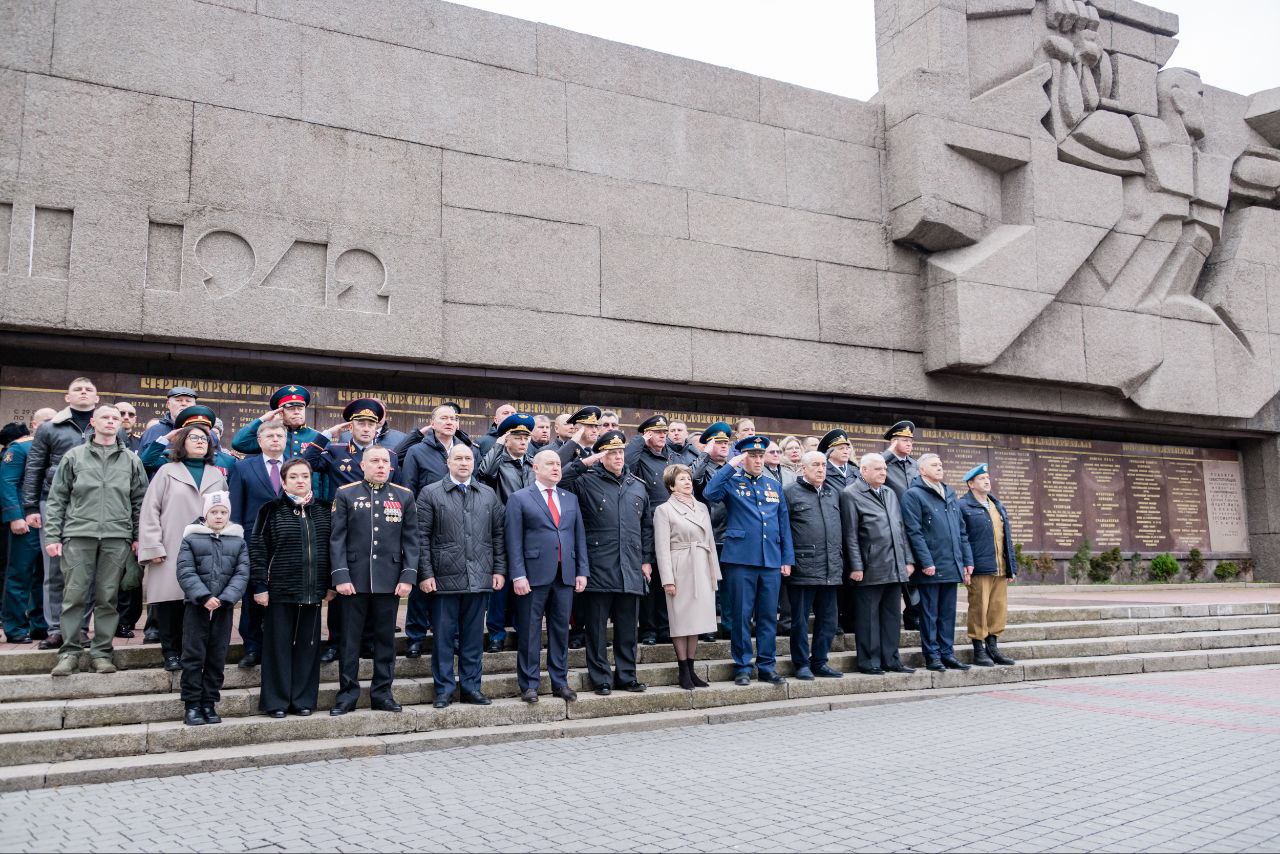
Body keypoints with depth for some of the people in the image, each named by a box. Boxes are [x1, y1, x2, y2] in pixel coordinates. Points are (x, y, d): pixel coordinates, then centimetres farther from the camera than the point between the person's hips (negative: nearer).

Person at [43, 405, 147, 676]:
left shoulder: (131, 459, 11)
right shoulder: (74, 456, 9)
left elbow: (139, 501, 12)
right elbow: (57, 499, 7)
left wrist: (138, 537, 6)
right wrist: (52, 536, 0)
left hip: (117, 537, 1)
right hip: (78, 535, -1)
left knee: (108, 597, 3)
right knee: (74, 595, -1)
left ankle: (101, 652, 10)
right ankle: (69, 652, 8)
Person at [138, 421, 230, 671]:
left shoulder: (218, 476, 16)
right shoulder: (168, 471, 7)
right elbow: (150, 511, 2)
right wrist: (152, 547, -6)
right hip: (171, 554, -2)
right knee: (171, 600, -2)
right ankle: (171, 652, 10)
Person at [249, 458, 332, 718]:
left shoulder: (323, 511, 9)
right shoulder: (271, 510, -1)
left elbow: (333, 548, 11)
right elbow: (257, 548, -3)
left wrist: (331, 585, 8)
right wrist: (259, 585, -8)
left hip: (313, 591, 3)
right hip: (279, 590, -3)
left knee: (308, 645, 7)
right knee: (278, 645, 2)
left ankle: (303, 699, 16)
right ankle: (276, 701, 12)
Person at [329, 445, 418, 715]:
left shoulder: (404, 496, 7)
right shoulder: (345, 494, 3)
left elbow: (410, 540, 5)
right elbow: (337, 539, -1)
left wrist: (408, 577, -4)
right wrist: (340, 576, -9)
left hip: (390, 580, 1)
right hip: (354, 579, -1)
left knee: (385, 638, 8)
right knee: (350, 638, 5)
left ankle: (382, 693, 18)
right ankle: (347, 693, 16)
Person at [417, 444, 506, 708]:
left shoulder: (489, 495, 12)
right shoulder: (430, 493, 2)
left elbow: (498, 535, 12)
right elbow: (422, 537, -2)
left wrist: (499, 570, 5)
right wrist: (426, 574, -8)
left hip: (479, 578, 3)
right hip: (444, 578, -3)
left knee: (473, 636, 9)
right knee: (444, 636, 4)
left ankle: (471, 687, 19)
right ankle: (444, 689, 15)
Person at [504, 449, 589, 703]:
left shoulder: (571, 499, 15)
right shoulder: (519, 499, 1)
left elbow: (579, 536, 13)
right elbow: (514, 540, -5)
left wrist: (582, 571, 6)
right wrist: (518, 575, -12)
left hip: (565, 575, 4)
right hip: (534, 575, -4)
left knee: (561, 629, 10)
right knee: (529, 632, 2)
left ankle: (560, 682, 20)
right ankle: (529, 685, 12)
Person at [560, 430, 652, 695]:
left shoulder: (637, 486, 15)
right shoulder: (587, 481, 1)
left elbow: (647, 526, 18)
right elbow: (559, 482, -15)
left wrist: (647, 560, 12)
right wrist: (584, 463, -14)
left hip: (631, 571, 4)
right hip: (598, 569, -4)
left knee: (628, 627, 10)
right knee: (597, 627, 3)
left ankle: (627, 676, 21)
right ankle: (600, 678, 13)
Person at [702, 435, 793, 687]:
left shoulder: (775, 486, 15)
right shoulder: (732, 482, 2)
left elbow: (784, 524, 15)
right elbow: (709, 493, -19)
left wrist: (787, 559, 9)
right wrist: (731, 466, -16)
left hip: (772, 561, 4)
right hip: (740, 559, -4)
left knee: (769, 616, 8)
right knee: (741, 615, 1)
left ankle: (767, 666, 17)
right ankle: (742, 667, 11)